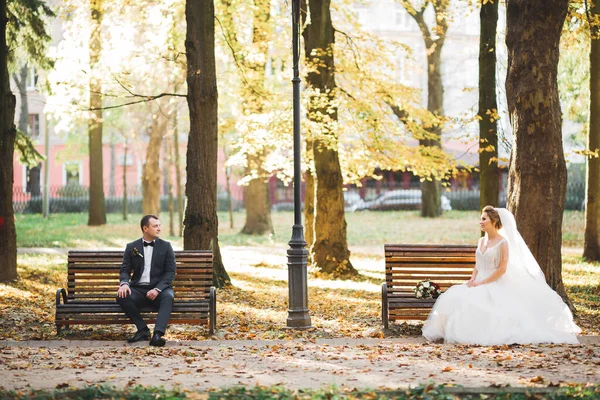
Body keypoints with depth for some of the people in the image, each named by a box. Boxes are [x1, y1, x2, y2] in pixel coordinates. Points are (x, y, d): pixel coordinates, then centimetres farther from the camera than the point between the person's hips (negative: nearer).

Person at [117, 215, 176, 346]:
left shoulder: (165, 246, 7)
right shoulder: (132, 247, 11)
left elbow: (170, 272, 1)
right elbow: (125, 270, 7)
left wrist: (157, 289, -16)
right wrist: (124, 283, -18)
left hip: (159, 288, -1)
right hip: (138, 289, 1)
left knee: (168, 296, -36)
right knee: (121, 296, -30)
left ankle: (157, 334, -49)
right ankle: (143, 330, -18)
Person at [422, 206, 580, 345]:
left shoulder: (503, 242, -7)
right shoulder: (481, 241, 15)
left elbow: (502, 269, -14)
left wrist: (481, 283, -18)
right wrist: (472, 279, -2)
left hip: (497, 285, -7)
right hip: (479, 285, 7)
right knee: (454, 299, -18)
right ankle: (457, 330, -13)